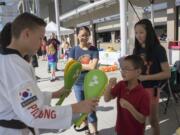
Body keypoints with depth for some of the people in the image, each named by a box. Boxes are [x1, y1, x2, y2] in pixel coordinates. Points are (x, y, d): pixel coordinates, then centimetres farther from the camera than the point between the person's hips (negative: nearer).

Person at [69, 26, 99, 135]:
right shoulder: (74, 50, -2)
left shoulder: (94, 49, -7)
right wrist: (87, 65, -16)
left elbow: (93, 67, -18)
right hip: (78, 83, 3)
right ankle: (84, 124, 43)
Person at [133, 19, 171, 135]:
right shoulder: (137, 49, 5)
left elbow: (167, 73, -14)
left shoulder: (158, 49, -11)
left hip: (151, 89, -4)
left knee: (153, 120, 13)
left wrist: (145, 77, -23)